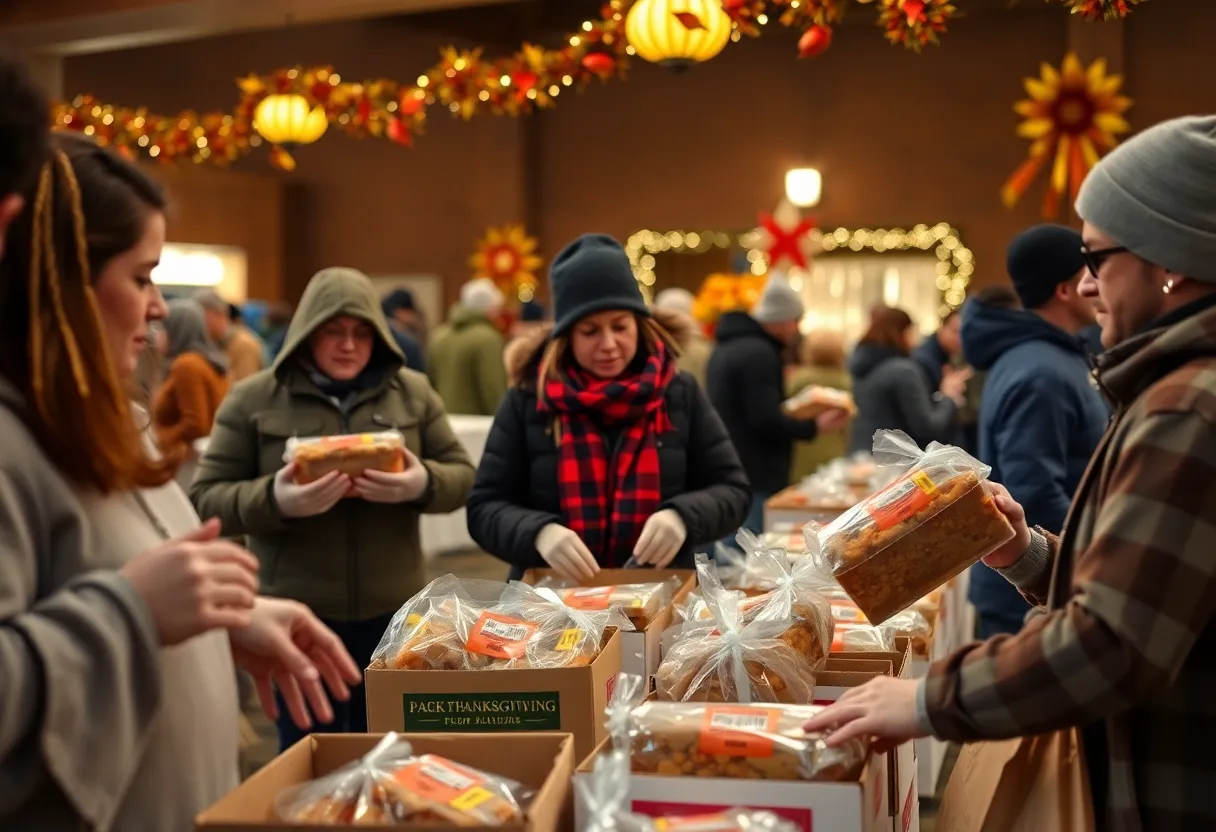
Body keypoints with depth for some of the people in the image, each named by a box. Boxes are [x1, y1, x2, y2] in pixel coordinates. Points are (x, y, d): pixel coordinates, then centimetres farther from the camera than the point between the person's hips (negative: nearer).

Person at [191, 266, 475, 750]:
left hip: (393, 612, 2)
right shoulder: (252, 399, -2)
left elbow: (462, 476, 5)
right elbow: (207, 499, -3)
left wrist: (422, 483, -18)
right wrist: (275, 500, -24)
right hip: (297, 616, -2)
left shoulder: (412, 392, 4)